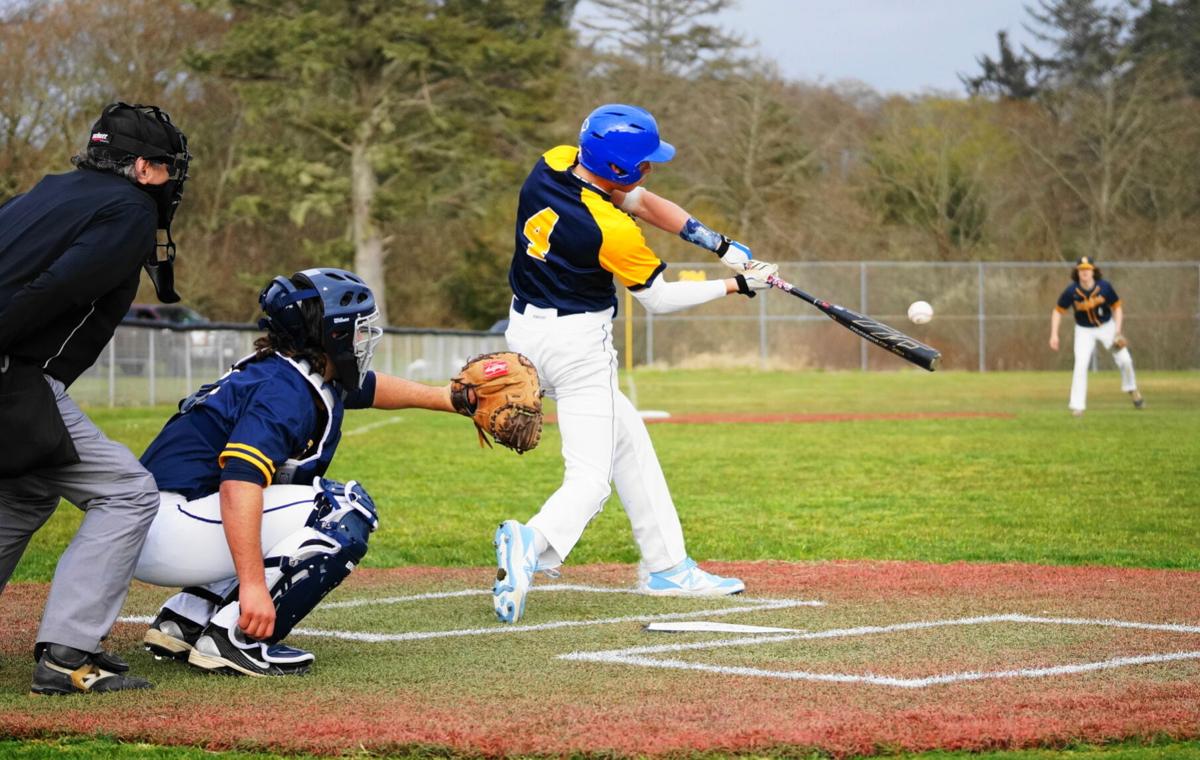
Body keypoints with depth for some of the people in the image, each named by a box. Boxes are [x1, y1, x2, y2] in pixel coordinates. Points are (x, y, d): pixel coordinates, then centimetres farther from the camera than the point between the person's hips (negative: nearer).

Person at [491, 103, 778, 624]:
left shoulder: (552, 165, -4)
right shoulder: (611, 230, -25)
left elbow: (643, 202, 6)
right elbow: (659, 299, -9)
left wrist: (722, 245, 2)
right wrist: (737, 285, 1)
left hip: (525, 331, 9)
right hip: (578, 344, -9)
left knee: (628, 442, 20)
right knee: (591, 478, -10)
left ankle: (667, 566, 24)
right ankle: (533, 544, -38)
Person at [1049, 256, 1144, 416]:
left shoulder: (1104, 287, -19)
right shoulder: (1071, 291, -21)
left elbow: (1117, 307, -7)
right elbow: (1057, 311, -8)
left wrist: (1117, 332, -16)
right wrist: (1054, 335, -17)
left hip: (1107, 326, 1)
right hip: (1084, 331, -1)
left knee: (1124, 360, -1)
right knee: (1080, 365, -16)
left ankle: (1132, 390, 29)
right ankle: (1077, 406, -9)